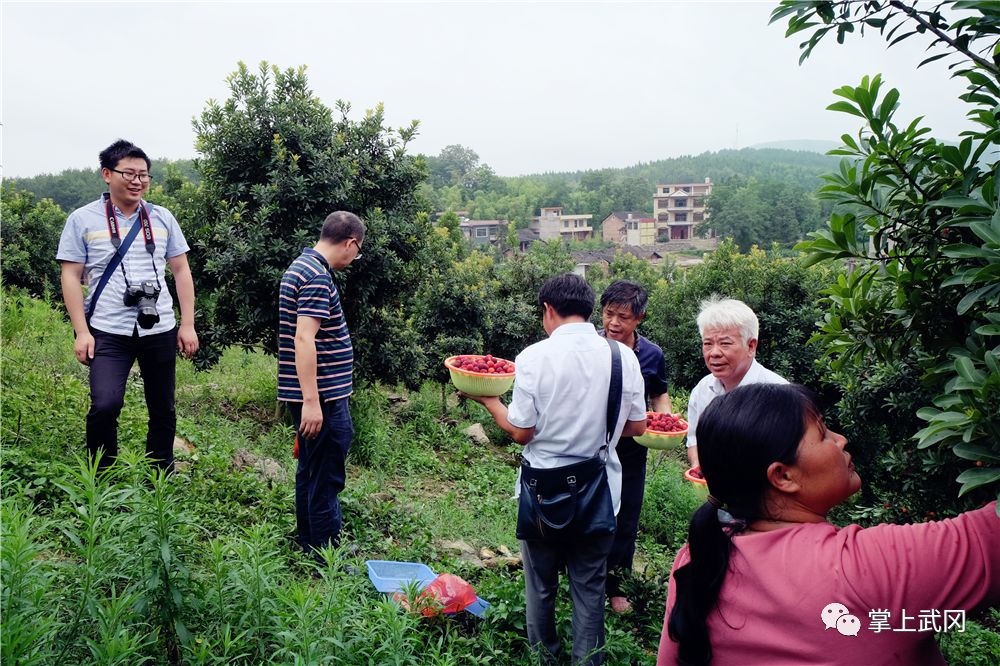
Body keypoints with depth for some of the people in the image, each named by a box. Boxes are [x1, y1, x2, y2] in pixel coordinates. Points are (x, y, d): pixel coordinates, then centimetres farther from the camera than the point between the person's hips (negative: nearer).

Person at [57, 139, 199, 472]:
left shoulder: (162, 218, 7)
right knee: (105, 406, -17)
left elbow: (181, 271, 9)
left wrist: (188, 325, 4)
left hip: (160, 330, 3)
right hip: (108, 333, -3)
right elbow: (71, 276, 0)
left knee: (163, 410, 11)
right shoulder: (82, 220, 0)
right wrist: (81, 331, -7)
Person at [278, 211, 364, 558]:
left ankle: (311, 546, 33)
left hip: (312, 392, 11)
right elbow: (304, 339, -26)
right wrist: (312, 402, -27)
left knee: (311, 471, 19)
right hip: (322, 395, -11)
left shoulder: (303, 266, 14)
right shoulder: (318, 277, -18)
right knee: (326, 479, -1)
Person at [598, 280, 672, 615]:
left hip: (630, 452, 2)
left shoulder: (652, 354, -5)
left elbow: (659, 395, 10)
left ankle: (615, 587, 36)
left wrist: (666, 418, -10)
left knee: (624, 523, 16)